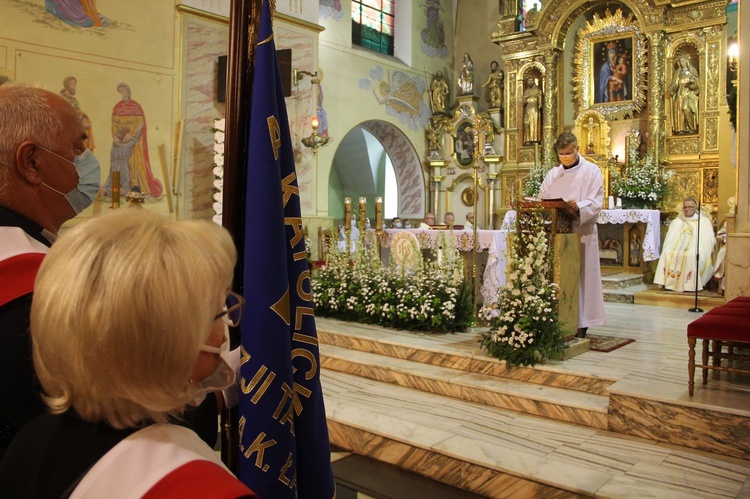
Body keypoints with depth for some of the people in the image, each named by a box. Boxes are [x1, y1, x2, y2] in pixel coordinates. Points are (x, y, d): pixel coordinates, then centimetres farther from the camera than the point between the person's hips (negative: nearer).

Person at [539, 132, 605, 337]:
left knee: (581, 277, -4)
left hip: (582, 232, -4)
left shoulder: (592, 171, 2)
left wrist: (578, 207, -27)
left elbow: (596, 203, -8)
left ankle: (581, 325, 1)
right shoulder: (552, 174, 17)